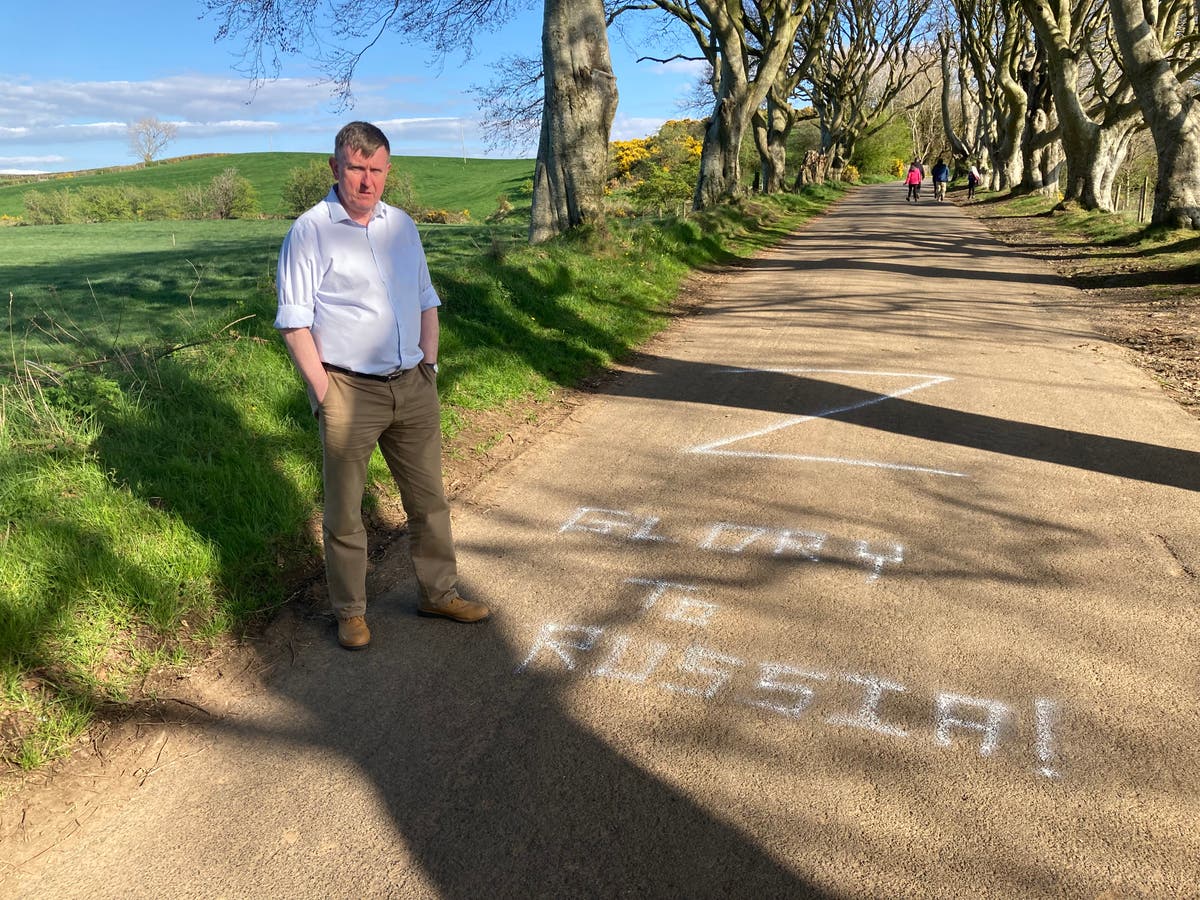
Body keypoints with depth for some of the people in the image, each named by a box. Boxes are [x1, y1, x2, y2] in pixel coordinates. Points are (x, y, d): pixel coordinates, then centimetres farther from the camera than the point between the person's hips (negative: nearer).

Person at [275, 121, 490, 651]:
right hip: (349, 391, -5)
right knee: (344, 513, 7)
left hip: (413, 387, 6)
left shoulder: (402, 225, 10)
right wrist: (325, 394, -13)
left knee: (429, 500, 14)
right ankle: (350, 612, 24)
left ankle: (439, 594, 30)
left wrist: (429, 369, 8)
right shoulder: (310, 232, -7)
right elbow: (295, 325, -9)